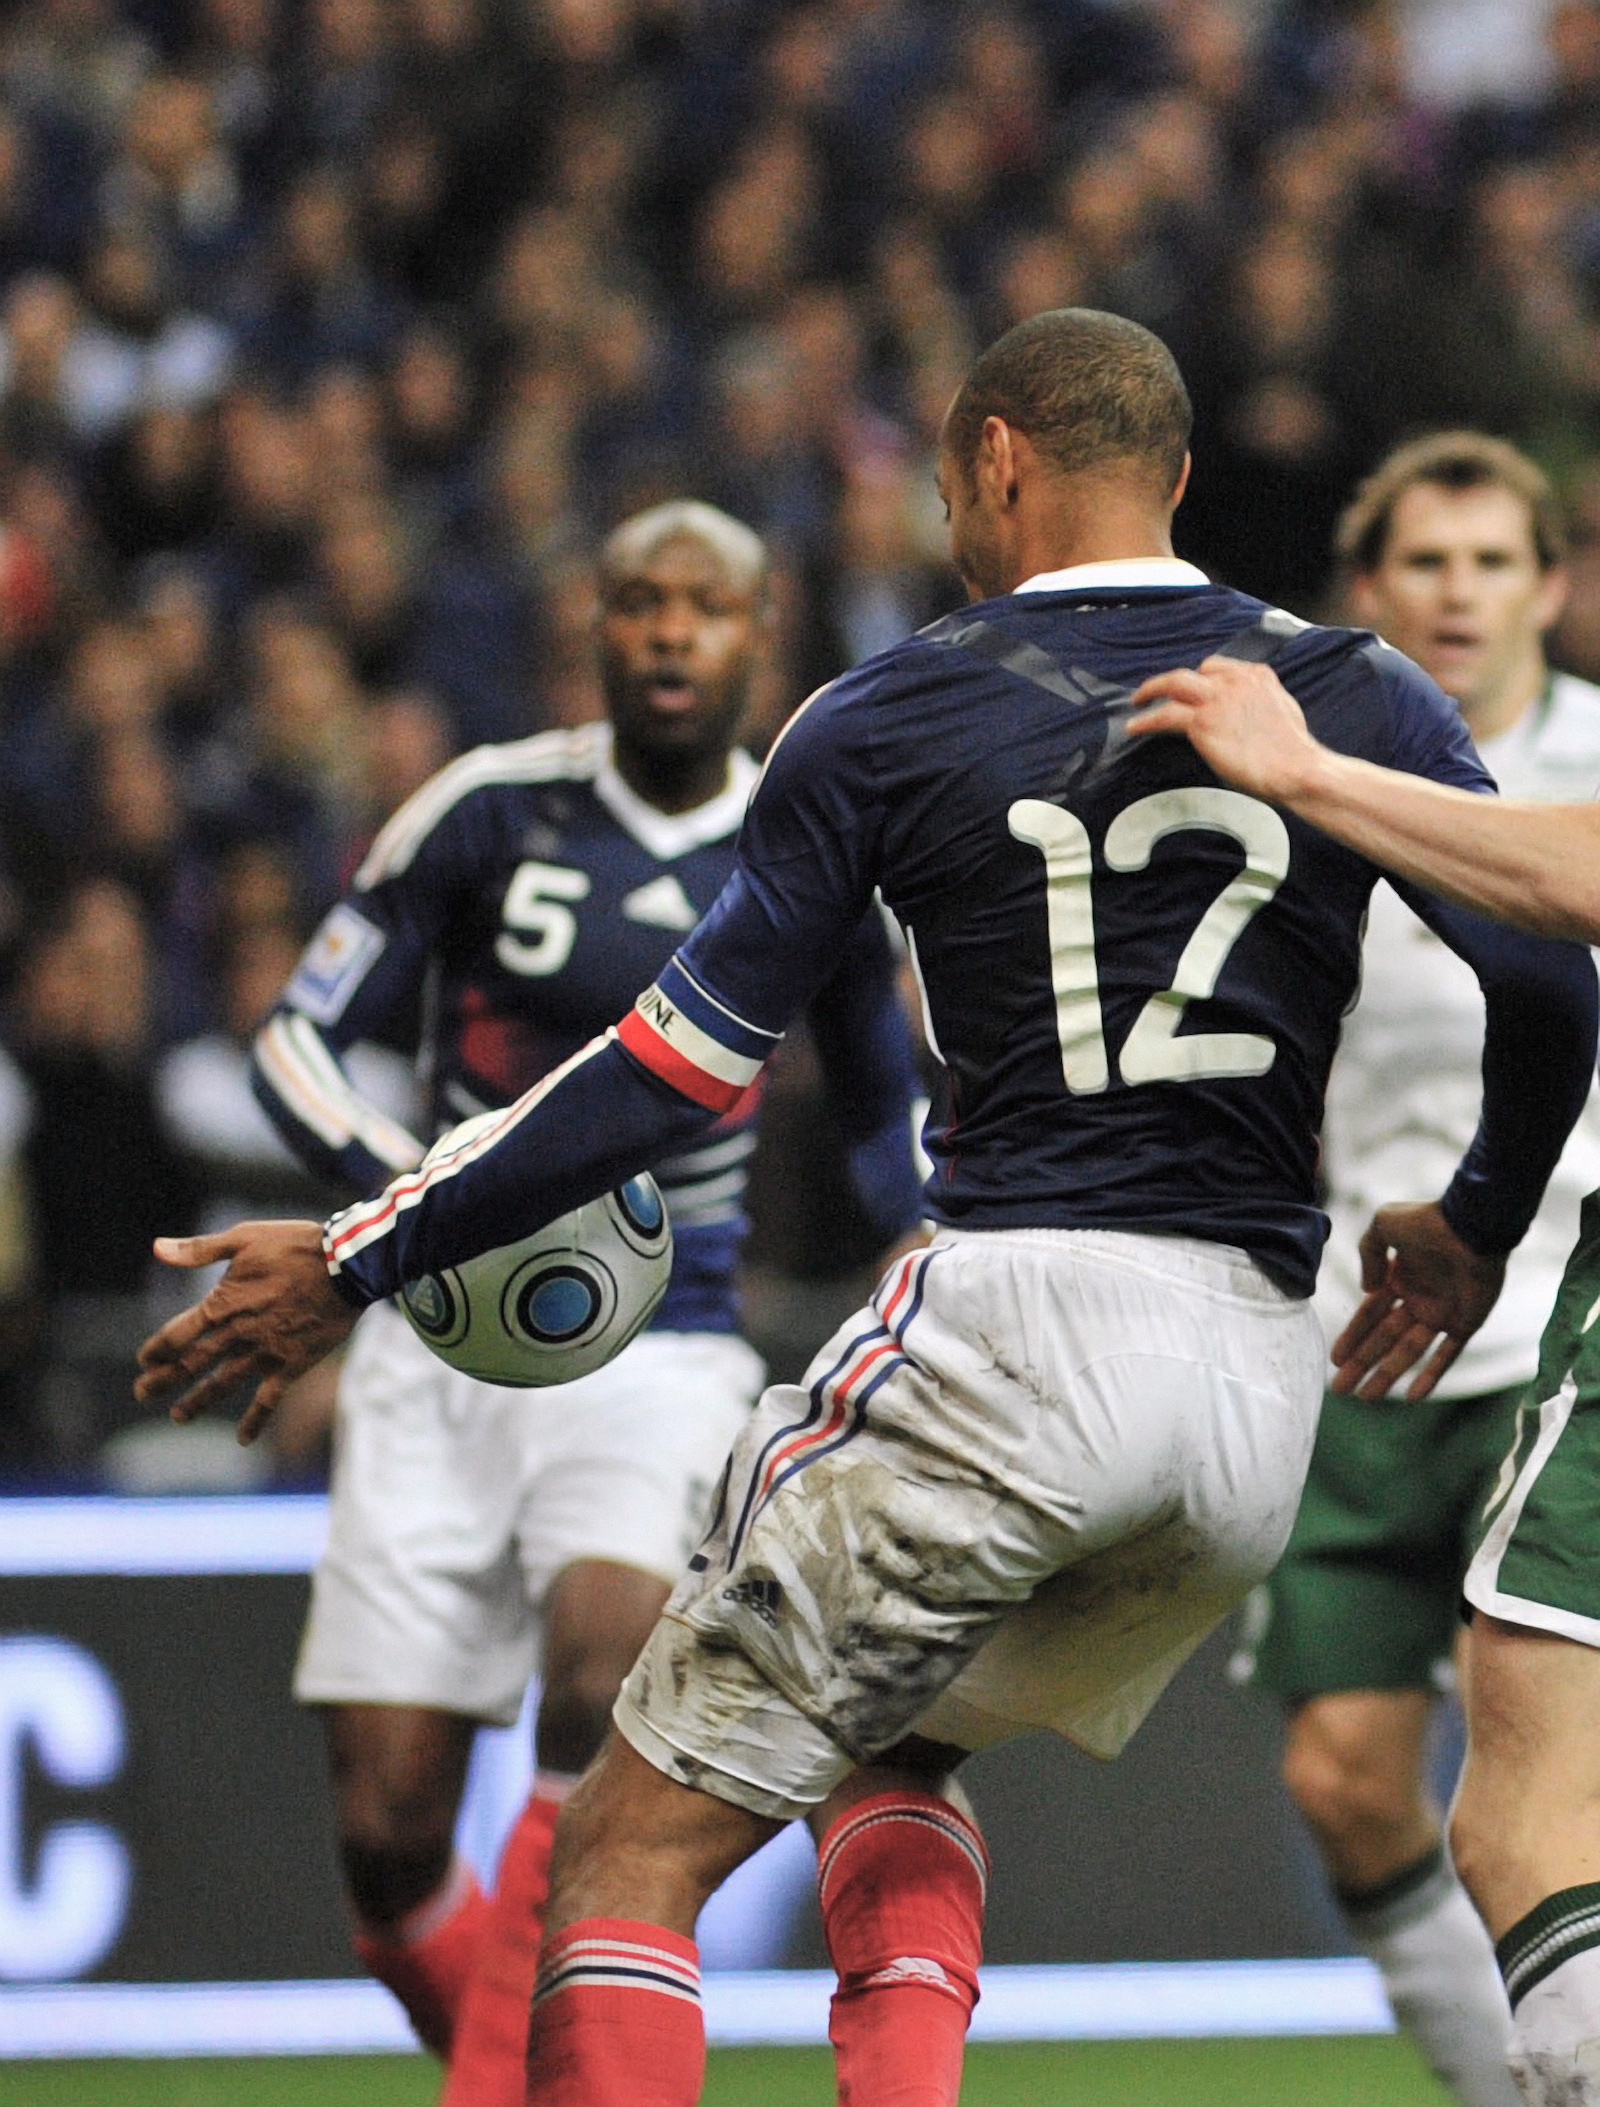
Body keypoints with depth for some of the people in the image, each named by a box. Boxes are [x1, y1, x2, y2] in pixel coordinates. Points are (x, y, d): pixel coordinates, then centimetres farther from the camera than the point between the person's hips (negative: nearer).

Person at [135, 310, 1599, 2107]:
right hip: (1261, 1384, 5)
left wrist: (360, 1263, 11)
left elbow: (677, 1073, 2)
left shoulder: (884, 720, 2)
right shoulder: (1360, 700, 9)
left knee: (640, 1842, 1)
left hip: (1010, 1316, -5)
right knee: (887, 1749, 28)